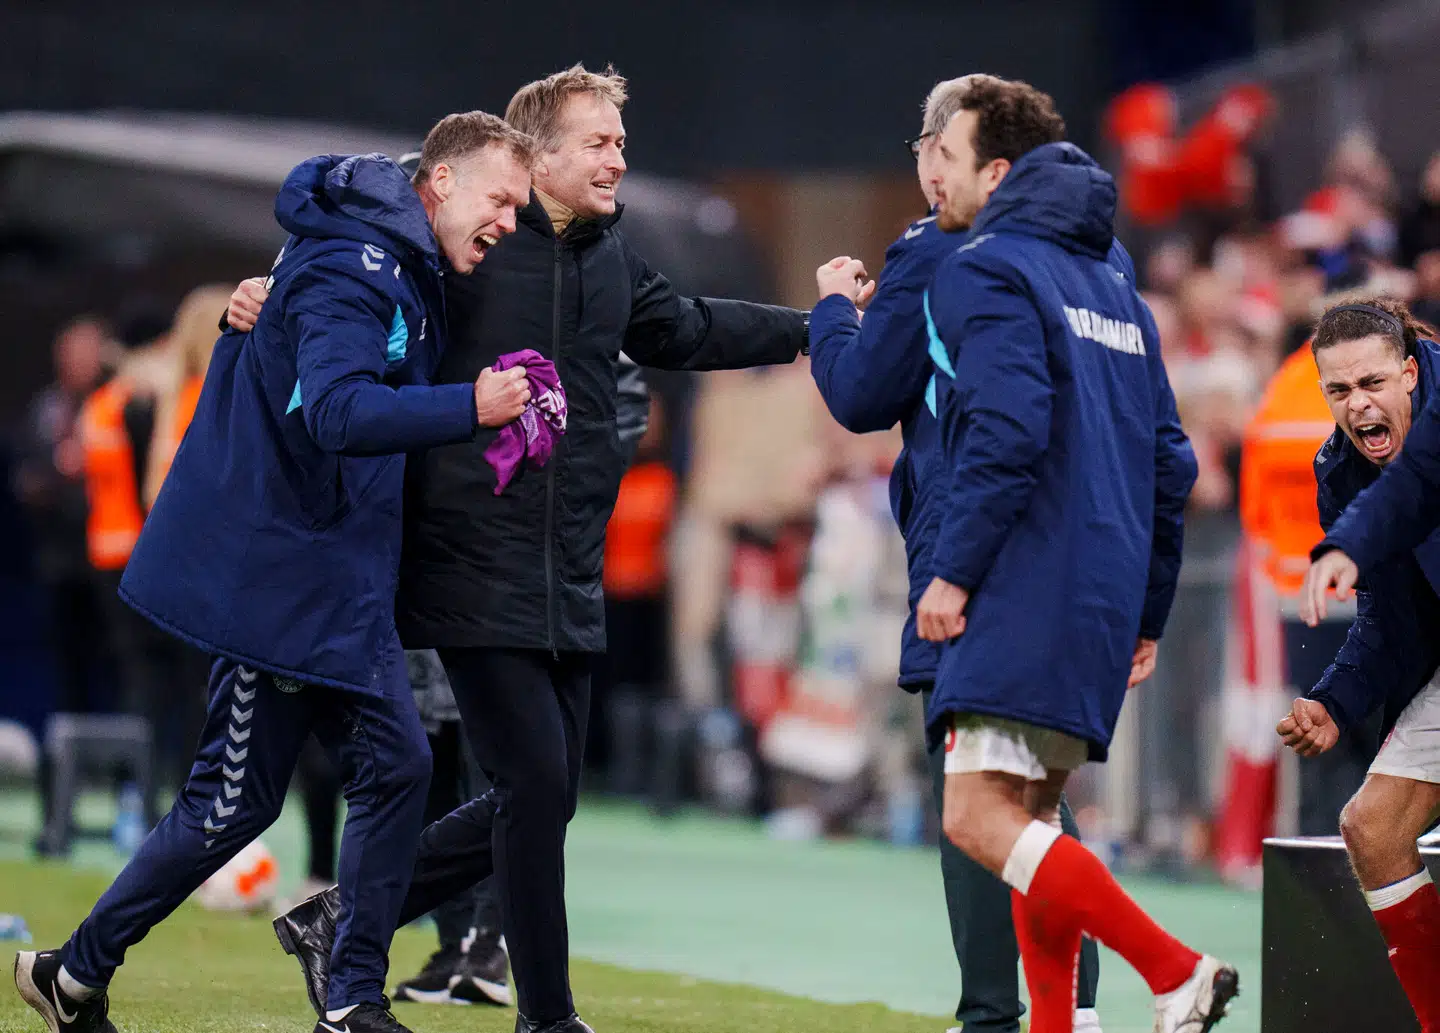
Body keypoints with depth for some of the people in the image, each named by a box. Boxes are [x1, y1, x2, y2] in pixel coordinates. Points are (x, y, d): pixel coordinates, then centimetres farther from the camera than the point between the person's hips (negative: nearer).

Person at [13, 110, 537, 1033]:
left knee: (396, 767, 7)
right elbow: (334, 410, -35)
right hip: (277, 580, -10)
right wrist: (469, 408, -40)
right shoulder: (349, 272, -20)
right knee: (234, 802, -5)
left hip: (340, 586, 10)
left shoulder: (408, 272, 11)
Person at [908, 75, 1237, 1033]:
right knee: (1030, 819, 15)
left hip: (1029, 589, -9)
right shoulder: (1110, 272, 20)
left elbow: (1006, 431, -20)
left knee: (979, 818, -13)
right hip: (1106, 594, 9)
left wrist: (955, 570, -15)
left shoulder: (987, 270, -6)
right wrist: (1147, 612, 23)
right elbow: (1169, 456, 20)